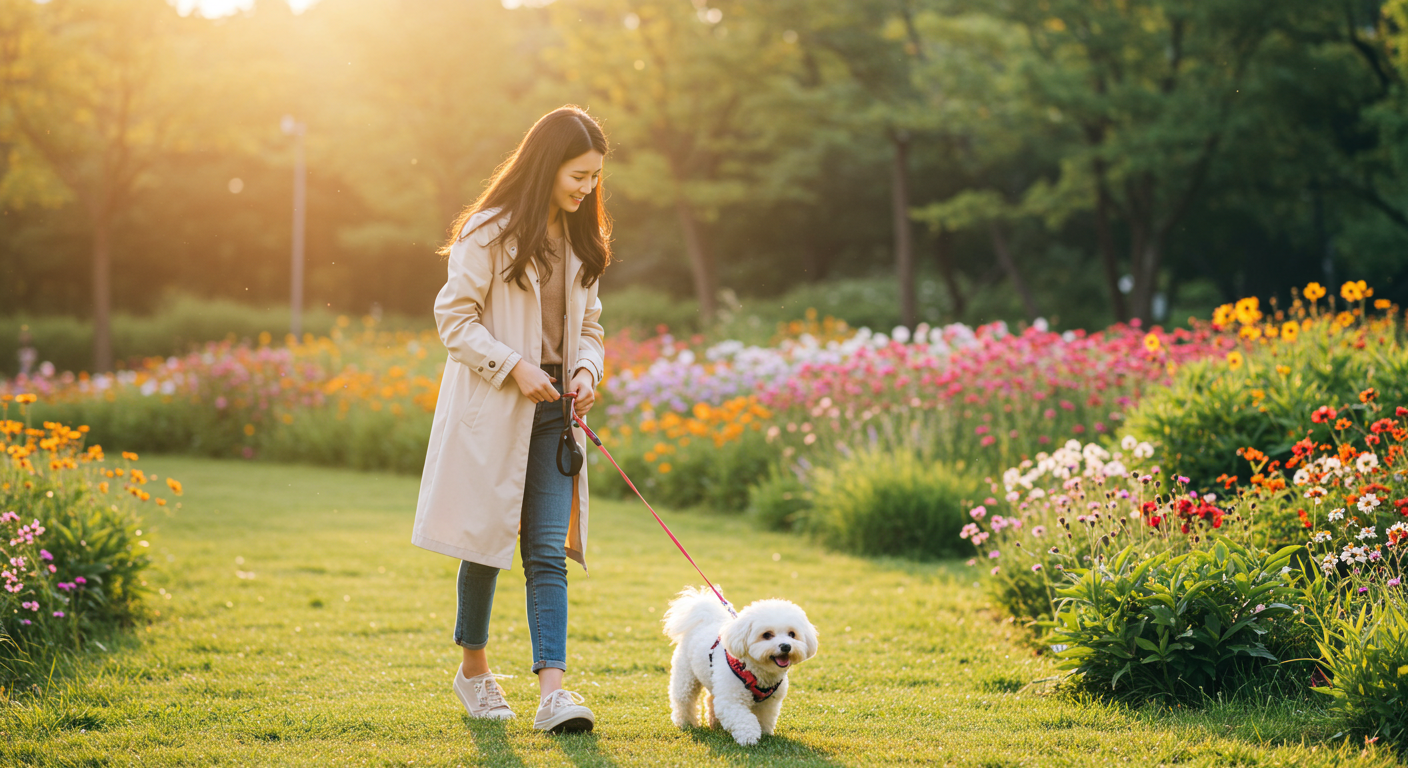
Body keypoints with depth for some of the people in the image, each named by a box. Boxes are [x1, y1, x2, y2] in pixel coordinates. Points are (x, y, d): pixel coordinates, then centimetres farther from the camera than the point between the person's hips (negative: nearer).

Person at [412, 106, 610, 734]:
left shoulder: (580, 240, 11)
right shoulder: (489, 233, -9)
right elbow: (454, 317, -9)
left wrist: (586, 371, -1)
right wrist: (513, 366, -18)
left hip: (552, 409, 5)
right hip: (490, 410, -5)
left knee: (549, 551, -4)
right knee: (488, 541, 5)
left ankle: (552, 690, -11)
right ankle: (474, 669, 26)